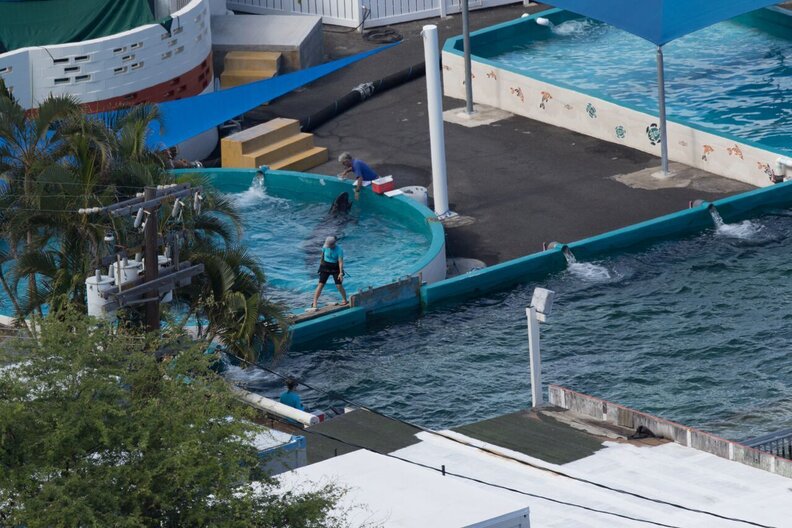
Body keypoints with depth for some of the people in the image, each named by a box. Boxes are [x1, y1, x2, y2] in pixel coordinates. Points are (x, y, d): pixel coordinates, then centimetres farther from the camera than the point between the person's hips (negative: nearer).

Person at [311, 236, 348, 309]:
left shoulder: (339, 250, -21)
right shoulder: (325, 246, -10)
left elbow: (340, 262, -24)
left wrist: (341, 273, -31)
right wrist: (321, 261, 24)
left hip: (335, 268, -2)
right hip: (325, 267, 2)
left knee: (339, 285, -5)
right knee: (320, 284, -7)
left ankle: (345, 301, 19)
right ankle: (314, 303, -8)